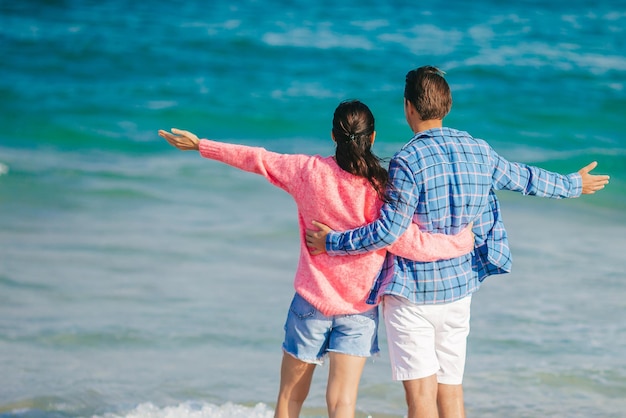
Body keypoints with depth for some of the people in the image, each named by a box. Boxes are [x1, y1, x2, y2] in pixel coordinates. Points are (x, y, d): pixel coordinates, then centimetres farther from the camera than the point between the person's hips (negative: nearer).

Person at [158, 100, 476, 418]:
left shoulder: (309, 171, -7)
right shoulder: (379, 188, -13)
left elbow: (256, 159, 4)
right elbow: (408, 243, -17)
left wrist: (200, 145, 17)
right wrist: (463, 242, -5)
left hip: (312, 301, 1)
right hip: (359, 309, -1)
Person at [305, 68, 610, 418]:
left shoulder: (408, 161, -17)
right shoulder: (479, 151, 3)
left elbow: (388, 231, -19)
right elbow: (523, 178, 19)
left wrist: (332, 242, -8)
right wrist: (573, 185, 37)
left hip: (412, 291, -6)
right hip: (459, 289, 6)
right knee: (451, 389, 13)